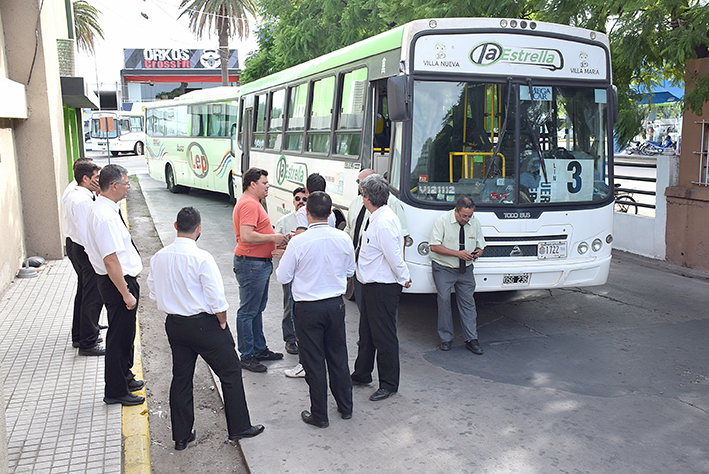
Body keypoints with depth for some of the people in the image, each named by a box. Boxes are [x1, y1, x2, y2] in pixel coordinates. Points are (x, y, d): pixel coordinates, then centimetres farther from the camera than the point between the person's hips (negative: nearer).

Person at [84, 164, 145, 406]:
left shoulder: (99, 209, 9)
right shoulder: (106, 217, -25)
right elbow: (111, 261, -27)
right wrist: (126, 294, -22)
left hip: (120, 280, 11)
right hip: (118, 283, -11)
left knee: (124, 333, 23)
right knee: (119, 336, 2)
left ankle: (123, 377, 41)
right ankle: (115, 391, 17)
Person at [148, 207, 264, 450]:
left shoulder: (158, 257, -2)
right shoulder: (202, 258, -20)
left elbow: (154, 293, 8)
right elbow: (217, 299, -19)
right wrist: (222, 323, -4)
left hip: (174, 324, 6)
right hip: (203, 324, -6)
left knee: (181, 377, 16)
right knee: (230, 373, 9)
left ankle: (181, 435, 26)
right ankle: (239, 428, 18)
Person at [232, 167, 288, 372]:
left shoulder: (253, 202, 18)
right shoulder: (248, 204, -18)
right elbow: (246, 236, -28)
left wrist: (275, 240, 13)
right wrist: (273, 237, -19)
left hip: (260, 263, 11)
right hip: (251, 264, -11)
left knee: (257, 309, 18)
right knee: (247, 312, -2)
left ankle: (260, 349, 28)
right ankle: (246, 356, 6)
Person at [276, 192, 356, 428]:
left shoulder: (298, 242, -18)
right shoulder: (343, 239, -6)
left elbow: (282, 277, -8)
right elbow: (350, 270, 8)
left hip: (308, 309, -4)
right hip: (336, 304, 4)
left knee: (313, 361, 8)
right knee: (338, 357, 18)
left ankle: (319, 415, 19)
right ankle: (345, 407, 32)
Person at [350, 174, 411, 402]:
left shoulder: (384, 222, -24)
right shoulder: (376, 218, 7)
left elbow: (394, 256, -22)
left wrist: (404, 279, -10)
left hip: (383, 288, -10)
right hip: (371, 285, 10)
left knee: (384, 335, 2)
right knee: (366, 332, 21)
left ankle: (389, 383, 18)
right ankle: (362, 374, 38)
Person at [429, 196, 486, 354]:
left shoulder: (475, 223, 3)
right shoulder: (442, 220, -11)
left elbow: (480, 246, 14)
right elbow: (434, 246, -16)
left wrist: (477, 253, -12)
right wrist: (458, 253, -21)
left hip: (465, 270, 4)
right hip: (443, 268, -4)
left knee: (468, 301, 2)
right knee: (444, 299, -9)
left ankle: (471, 340, 10)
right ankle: (446, 339, 5)